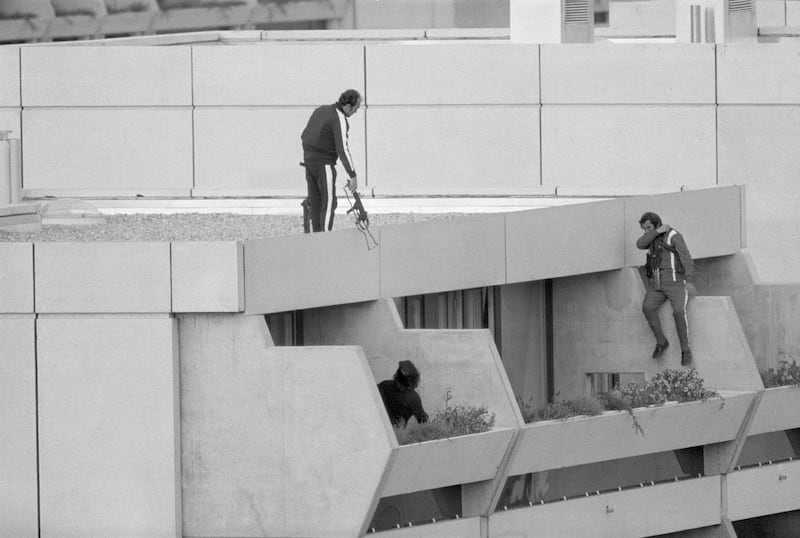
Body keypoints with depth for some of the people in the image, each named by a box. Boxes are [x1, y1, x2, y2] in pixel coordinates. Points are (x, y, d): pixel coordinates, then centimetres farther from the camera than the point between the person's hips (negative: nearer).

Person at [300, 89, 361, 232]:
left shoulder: (320, 110, 12)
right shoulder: (340, 120, -15)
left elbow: (304, 136, 20)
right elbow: (343, 149, -22)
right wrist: (353, 175, -21)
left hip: (308, 160, 8)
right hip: (325, 163, -8)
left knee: (315, 203, 10)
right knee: (329, 202, -8)